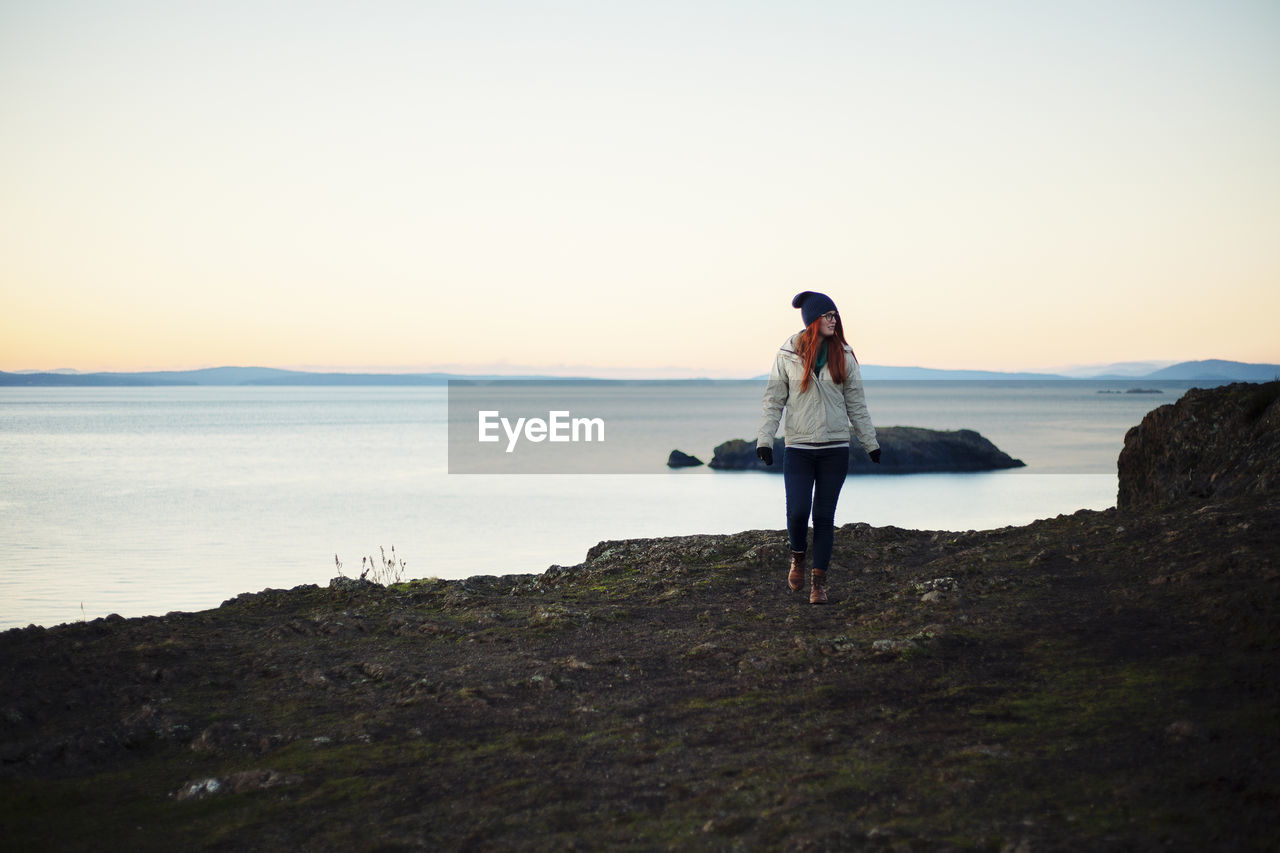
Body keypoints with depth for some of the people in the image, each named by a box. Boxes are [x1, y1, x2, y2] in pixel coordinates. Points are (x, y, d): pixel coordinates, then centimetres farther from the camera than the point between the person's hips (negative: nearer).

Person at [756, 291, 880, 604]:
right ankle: (798, 557, 19)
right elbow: (773, 399, 1)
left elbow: (856, 404, 10)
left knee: (824, 517, 2)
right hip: (798, 448, -1)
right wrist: (764, 439, -7)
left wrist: (870, 443, 12)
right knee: (797, 512, -12)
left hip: (835, 449, 2)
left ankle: (819, 582, 12)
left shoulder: (843, 356, 4)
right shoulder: (789, 355, -1)